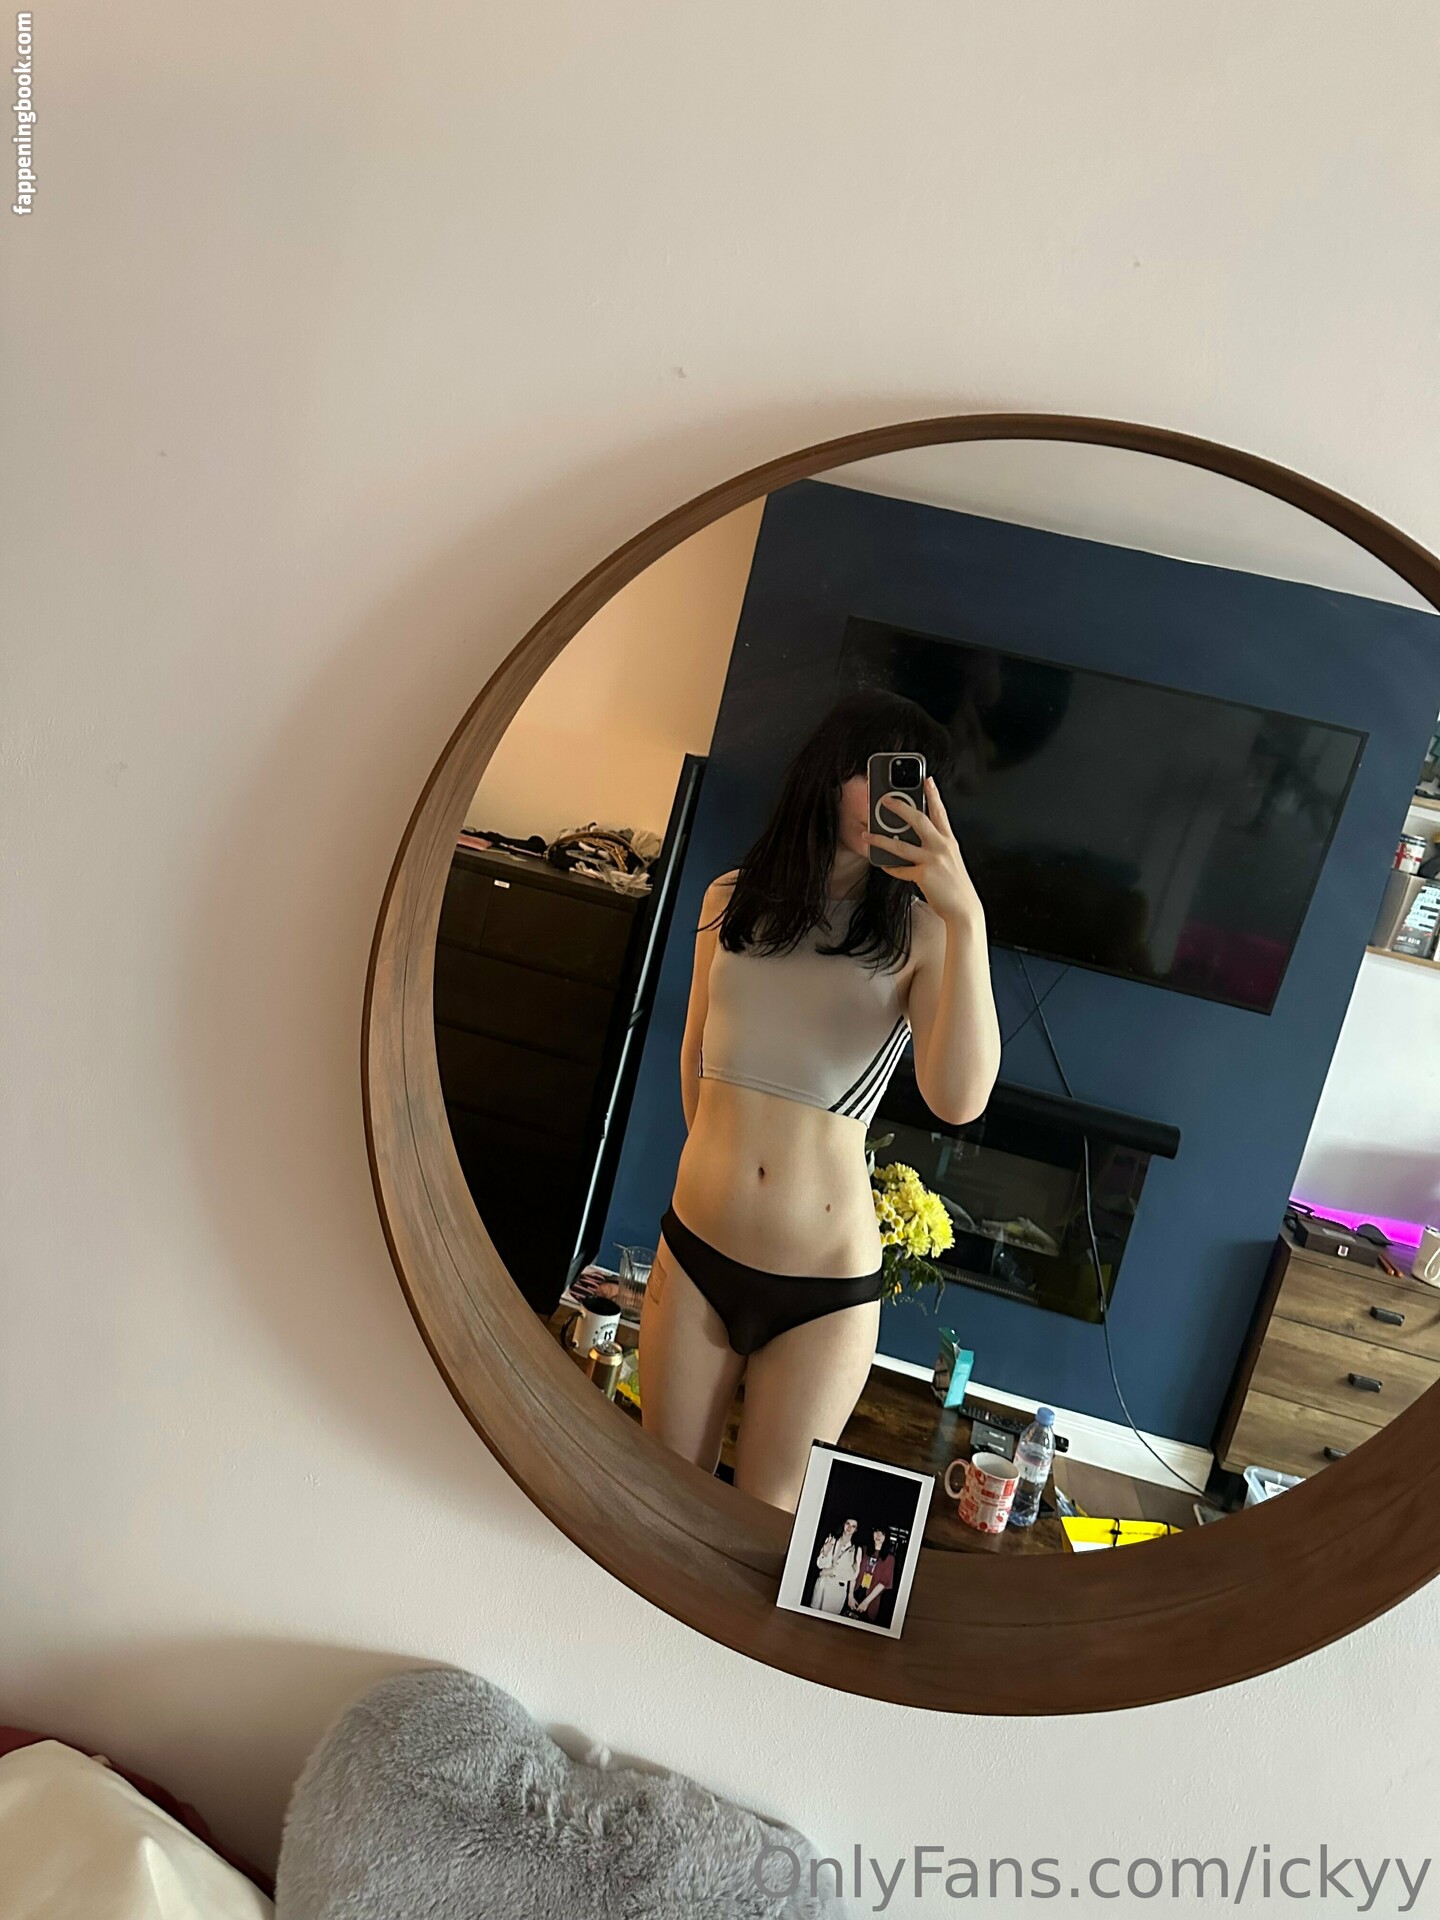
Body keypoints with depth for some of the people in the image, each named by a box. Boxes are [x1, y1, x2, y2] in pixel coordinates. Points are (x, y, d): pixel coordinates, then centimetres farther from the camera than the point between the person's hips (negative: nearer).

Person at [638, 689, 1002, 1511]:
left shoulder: (920, 933, -6)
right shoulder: (732, 900, 3)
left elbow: (959, 1099, -22)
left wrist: (967, 918, -27)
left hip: (824, 1289, -2)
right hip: (695, 1256, 3)